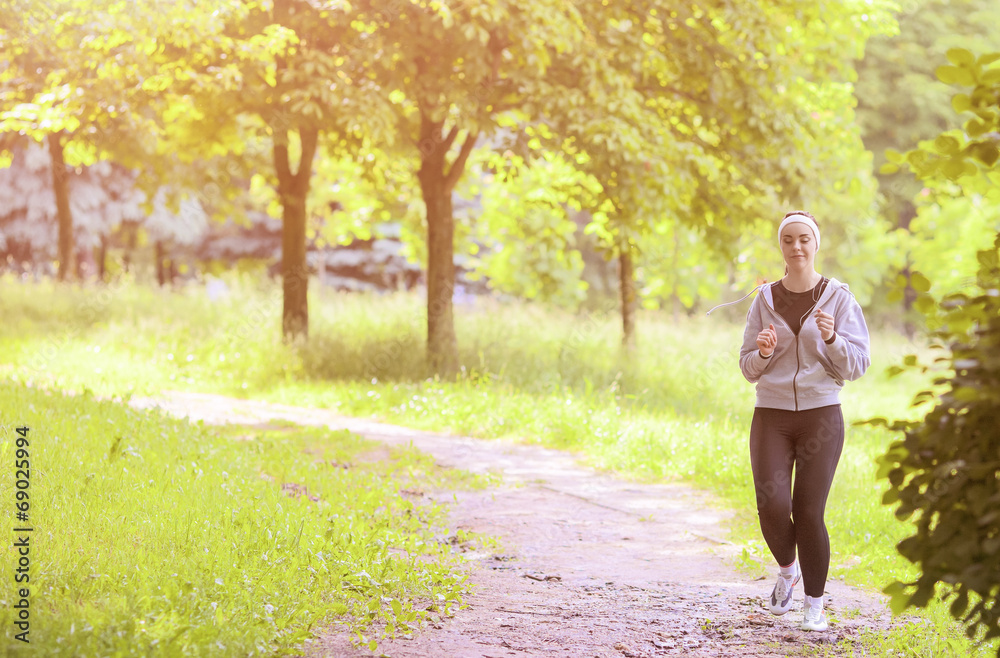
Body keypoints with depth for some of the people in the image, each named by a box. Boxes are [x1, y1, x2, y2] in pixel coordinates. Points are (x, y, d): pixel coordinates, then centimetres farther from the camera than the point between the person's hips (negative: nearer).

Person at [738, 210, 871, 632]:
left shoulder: (839, 299, -1)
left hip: (821, 415, -2)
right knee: (773, 507, -13)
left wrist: (832, 338, -22)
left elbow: (855, 367, -3)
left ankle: (814, 604, 14)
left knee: (809, 514, -5)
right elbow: (749, 370, 8)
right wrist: (763, 352, -15)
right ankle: (787, 569, 20)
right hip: (771, 417, 2)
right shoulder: (765, 301, 5)